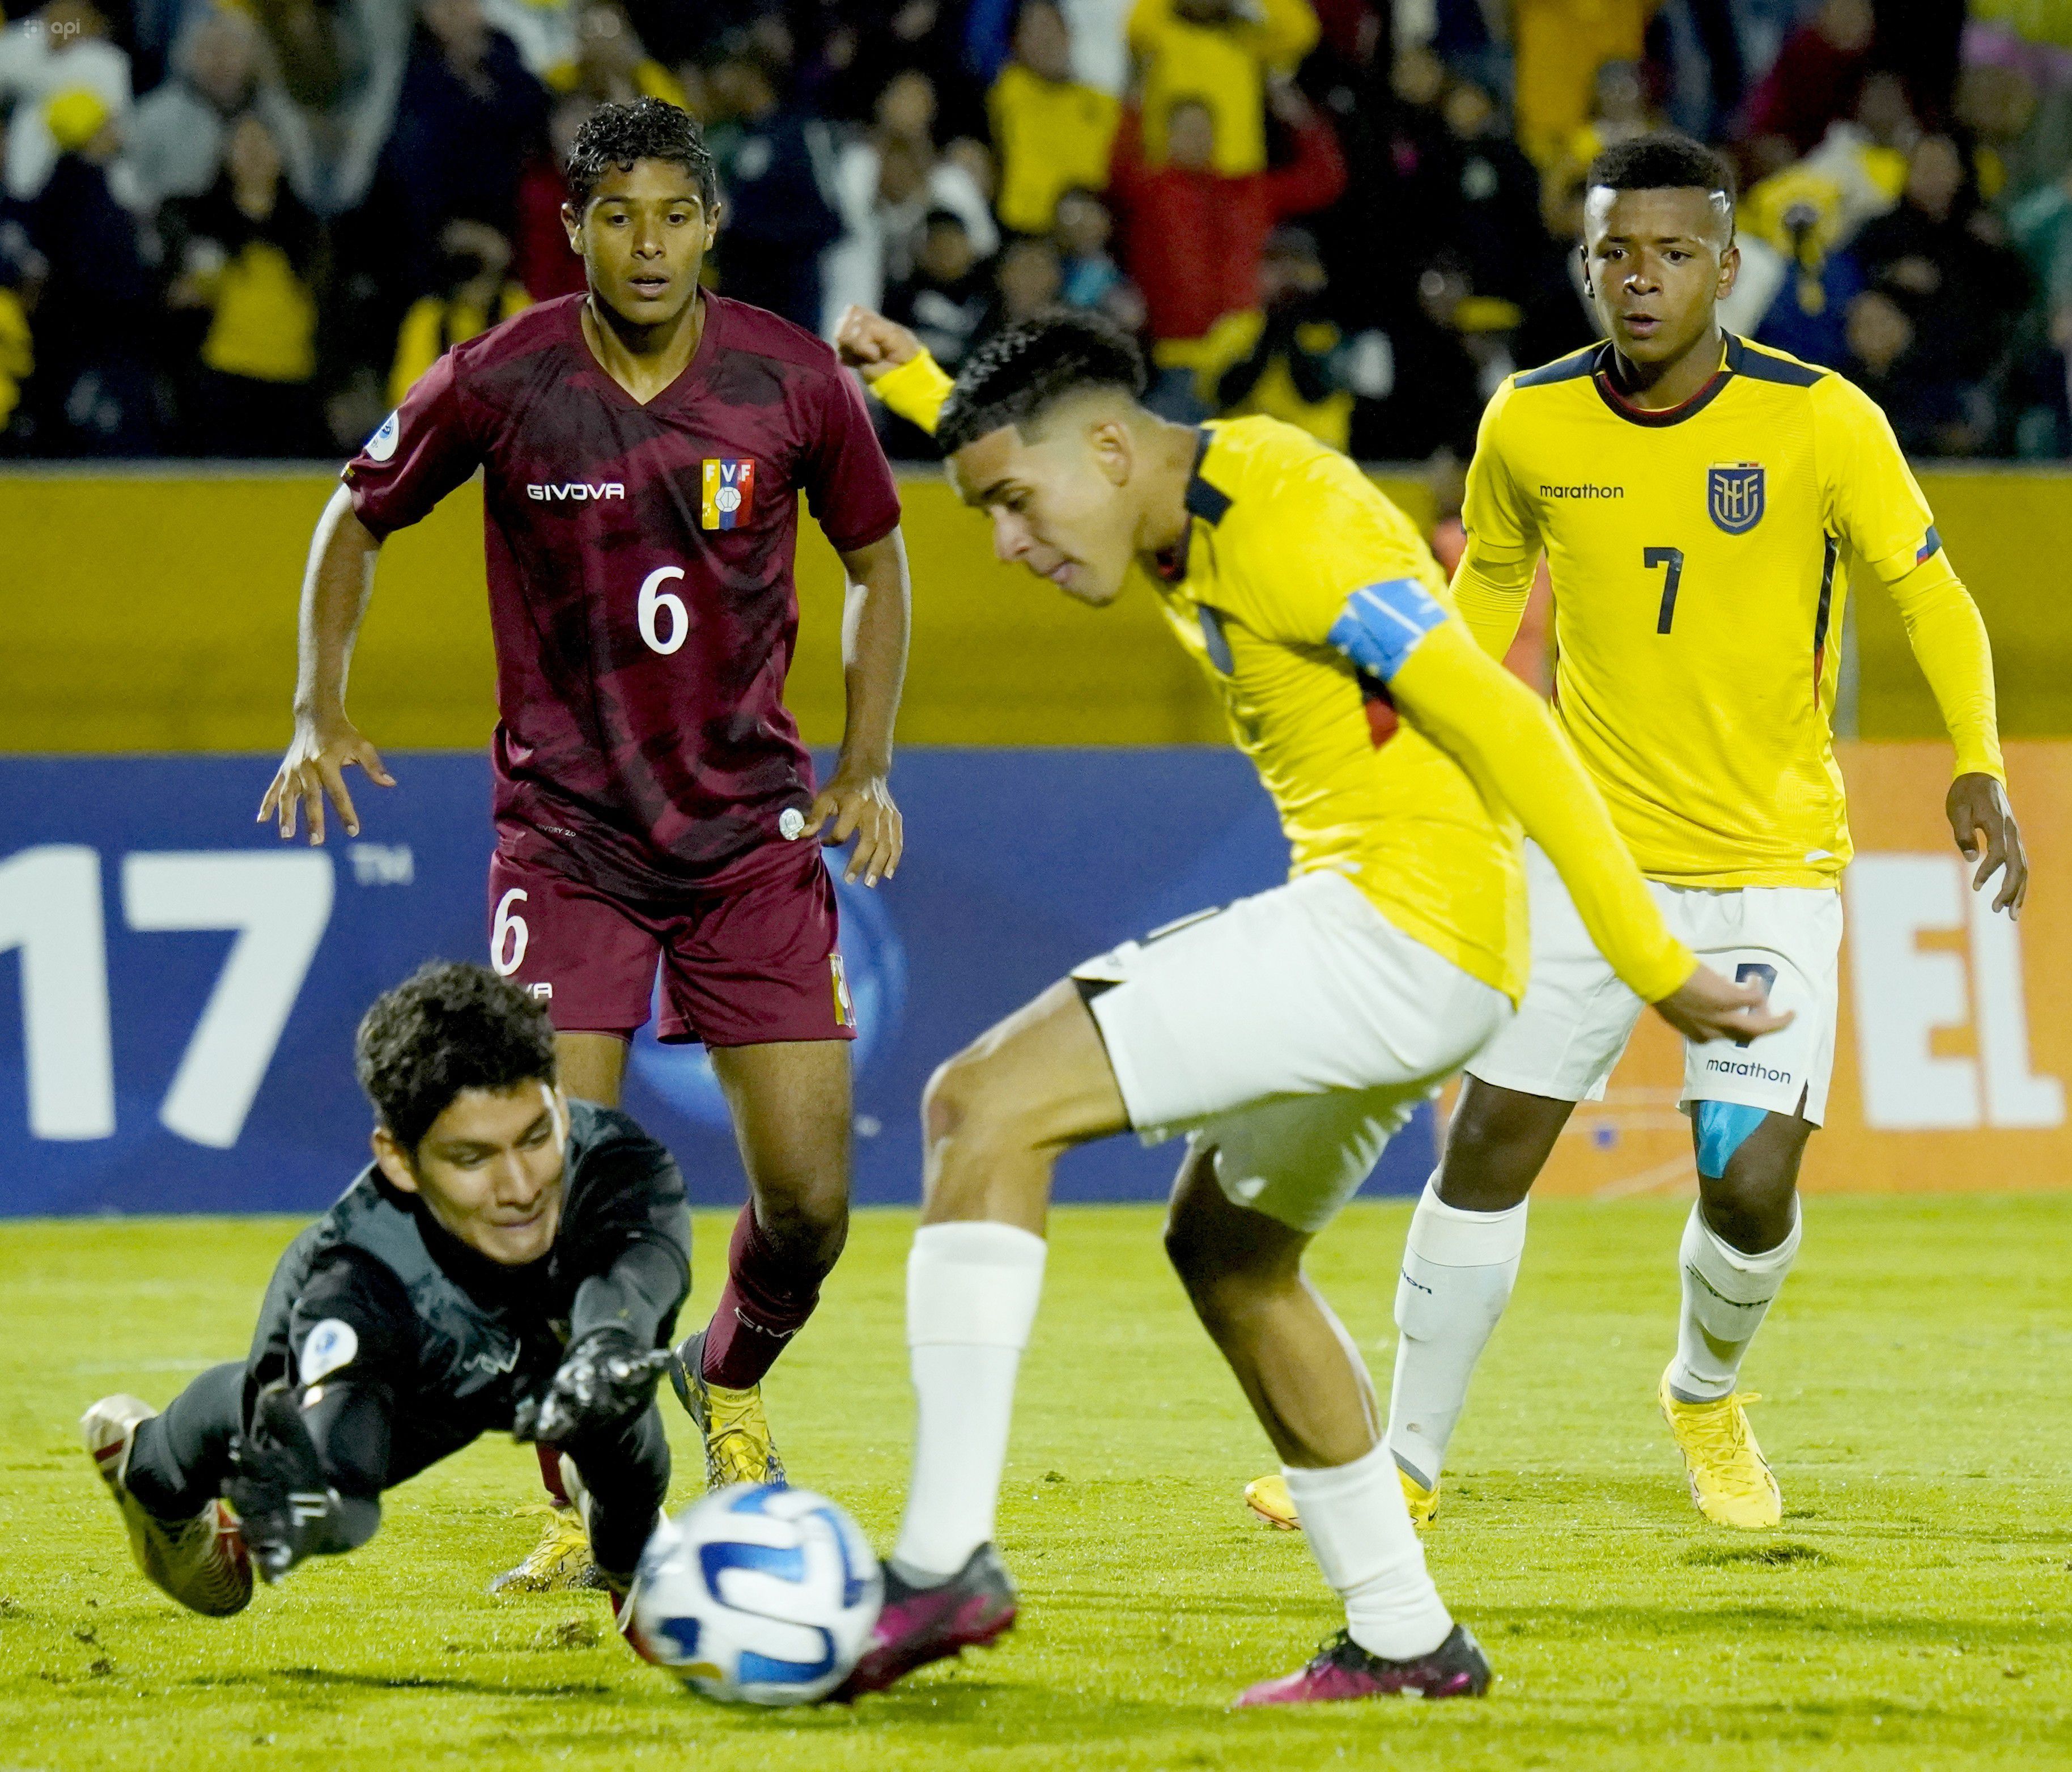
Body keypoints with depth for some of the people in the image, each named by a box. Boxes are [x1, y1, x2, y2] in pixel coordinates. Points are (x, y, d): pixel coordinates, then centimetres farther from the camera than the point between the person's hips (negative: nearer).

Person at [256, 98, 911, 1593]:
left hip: (755, 825, 1)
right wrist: (320, 714, -2)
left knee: (809, 1201, -3)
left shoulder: (794, 381, -5)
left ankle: (730, 1384, 30)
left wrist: (867, 765, 5)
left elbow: (877, 559, 12)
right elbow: (357, 521, 9)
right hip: (566, 833, -1)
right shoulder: (500, 385, -8)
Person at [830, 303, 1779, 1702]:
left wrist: (1654, 966, -21)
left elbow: (1504, 727, -20)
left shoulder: (1290, 526, -17)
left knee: (986, 1104, -15)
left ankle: (946, 1561, -21)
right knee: (1228, 1248, 26)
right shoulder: (1182, 522, 13)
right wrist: (913, 383, 37)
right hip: (1375, 932, 11)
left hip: (1404, 919, -11)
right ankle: (1405, 1641, 29)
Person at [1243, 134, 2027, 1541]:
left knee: (1753, 1185, -10)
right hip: (1589, 844, 2)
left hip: (1773, 860, -2)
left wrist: (1980, 771, -17)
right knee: (1485, 1149, -3)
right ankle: (1410, 1462, 13)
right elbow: (1487, 589, 15)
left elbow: (1934, 600, -5)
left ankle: (1707, 1396, 24)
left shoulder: (1821, 423, -13)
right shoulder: (1530, 425, -4)